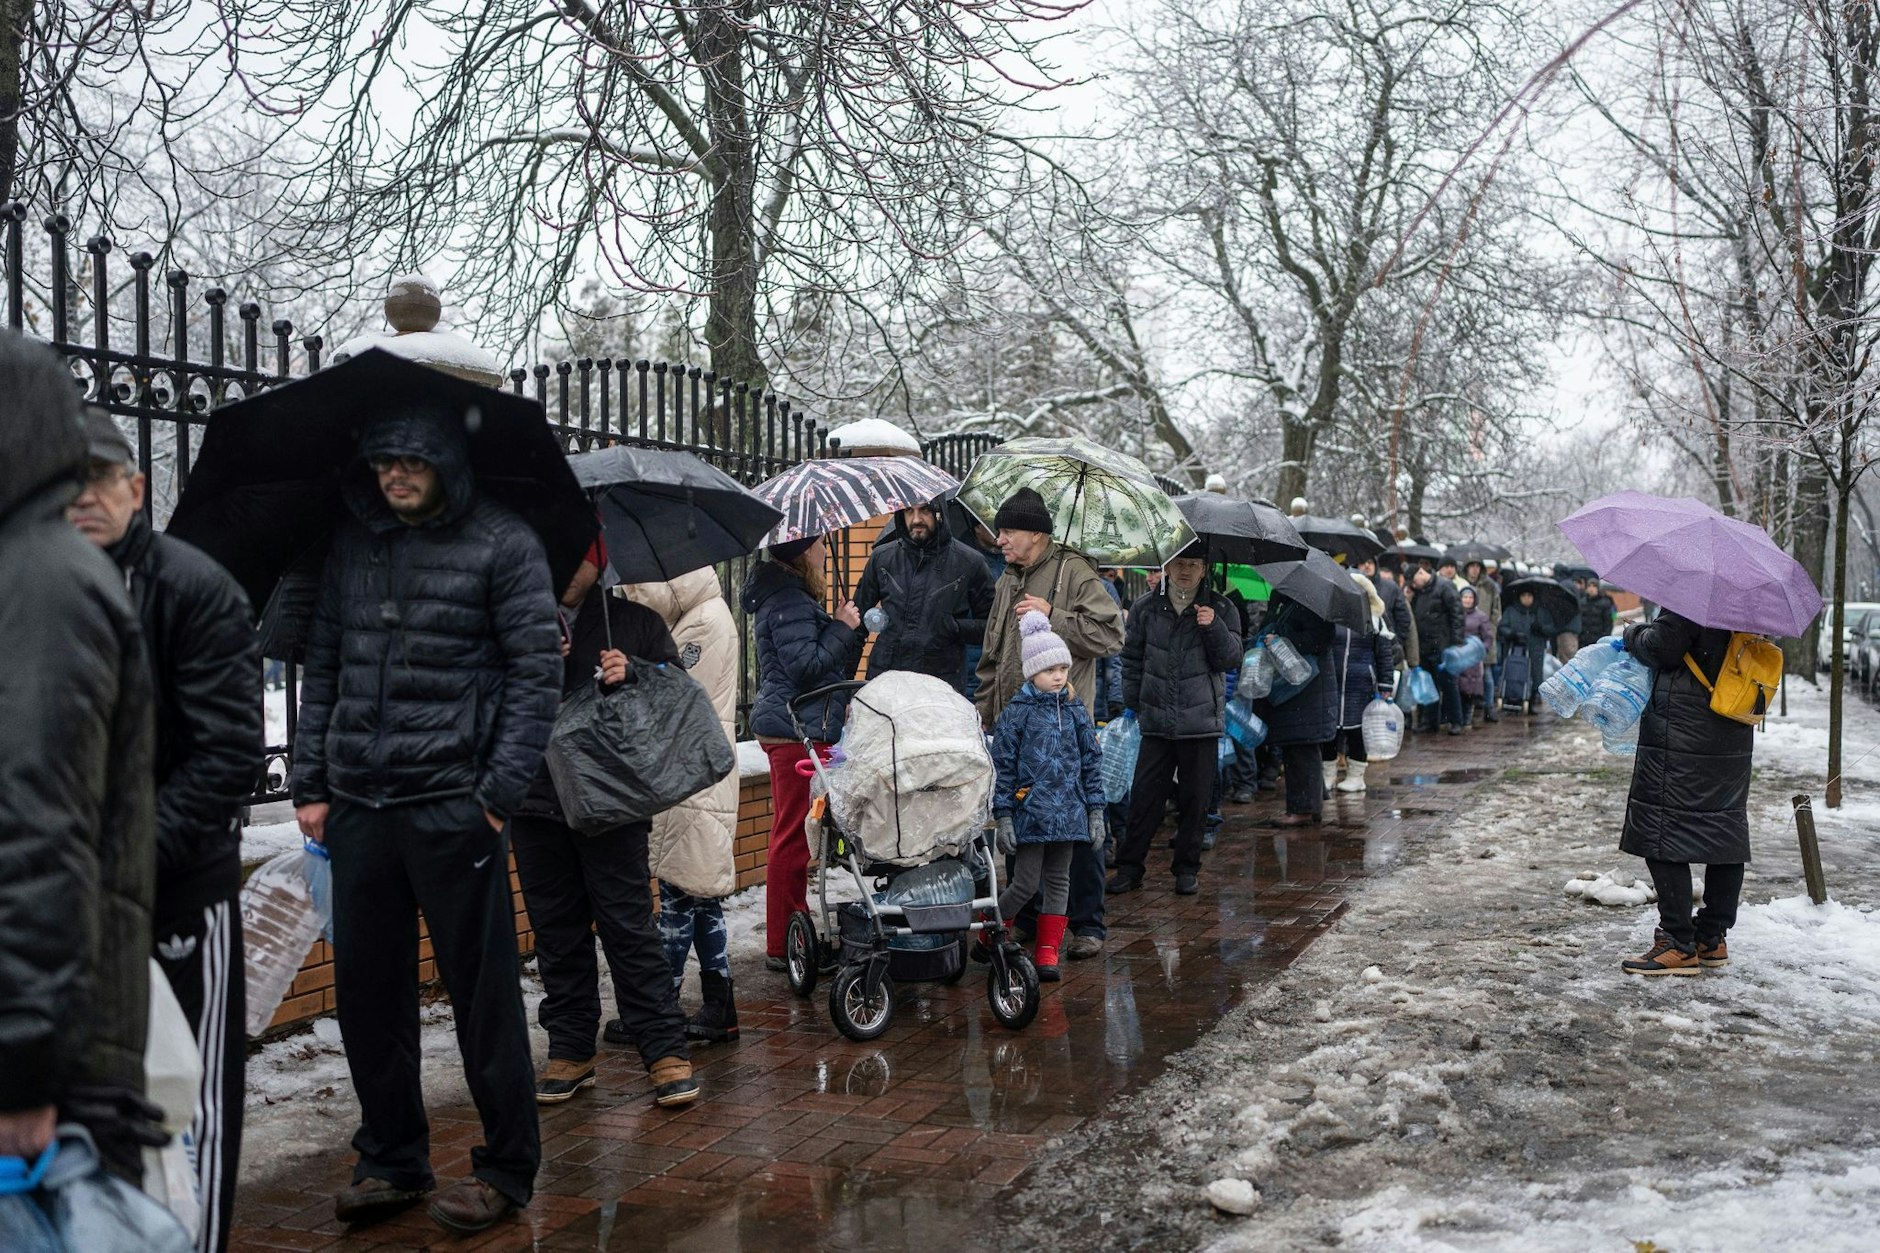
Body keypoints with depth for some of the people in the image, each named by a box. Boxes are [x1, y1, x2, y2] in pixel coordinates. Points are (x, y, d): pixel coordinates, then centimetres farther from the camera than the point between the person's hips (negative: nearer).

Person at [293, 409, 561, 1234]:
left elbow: (536, 674, -6)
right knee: (367, 988, 11)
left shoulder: (502, 544, -4)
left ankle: (506, 1167, 17)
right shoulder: (352, 543, 12)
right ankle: (391, 1160, 27)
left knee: (481, 989, 3)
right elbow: (324, 665, 16)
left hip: (453, 806, -5)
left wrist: (499, 793, -12)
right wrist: (310, 782, 9)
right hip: (357, 805, 5)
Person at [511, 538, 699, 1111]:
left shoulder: (637, 622, 8)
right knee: (557, 932, 9)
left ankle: (666, 1051, 2)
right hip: (537, 801, 3)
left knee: (629, 925, -4)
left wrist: (633, 674, -12)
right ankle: (570, 1049, 21)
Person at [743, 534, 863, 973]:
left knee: (793, 835, 17)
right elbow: (806, 665, -22)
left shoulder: (787, 594, 18)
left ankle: (795, 932, 26)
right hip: (797, 730, -11)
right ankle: (782, 946, 0)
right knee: (793, 837, -6)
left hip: (788, 728, 11)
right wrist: (842, 628, -13)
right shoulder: (789, 601, -16)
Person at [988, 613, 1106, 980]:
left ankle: (1047, 953, 15)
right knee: (1026, 883, -3)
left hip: (1067, 813, 4)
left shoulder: (1076, 710, 8)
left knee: (1058, 882, 7)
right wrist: (1003, 816, -8)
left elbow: (1092, 762, 12)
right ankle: (988, 932, 20)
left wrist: (1095, 810, 8)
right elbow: (1002, 767, -5)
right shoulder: (1016, 712, -5)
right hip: (1029, 810, -4)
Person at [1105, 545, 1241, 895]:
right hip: (1156, 722, 1)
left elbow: (1231, 659, -1)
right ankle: (1129, 867, 10)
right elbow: (1132, 659, 12)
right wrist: (1134, 703, 8)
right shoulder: (1145, 609, 7)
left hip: (1202, 722, 0)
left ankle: (1187, 869, 17)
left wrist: (1214, 627, -16)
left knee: (1195, 798, 4)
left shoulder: (1221, 610, 5)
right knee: (1145, 795, 0)